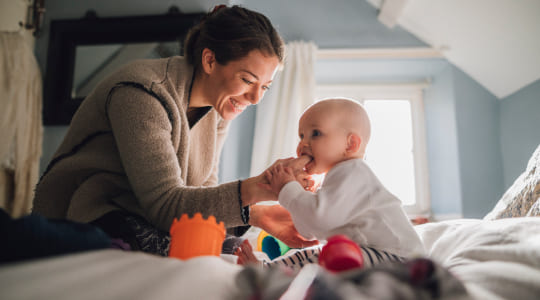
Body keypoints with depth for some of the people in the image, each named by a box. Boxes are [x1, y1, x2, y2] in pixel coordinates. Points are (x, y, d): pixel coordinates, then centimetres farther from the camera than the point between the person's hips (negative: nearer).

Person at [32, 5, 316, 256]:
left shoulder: (218, 109, -2)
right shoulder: (141, 94, -26)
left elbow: (200, 195, -2)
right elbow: (165, 204, -30)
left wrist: (256, 215, -19)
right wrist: (256, 189, -40)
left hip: (147, 219, 6)